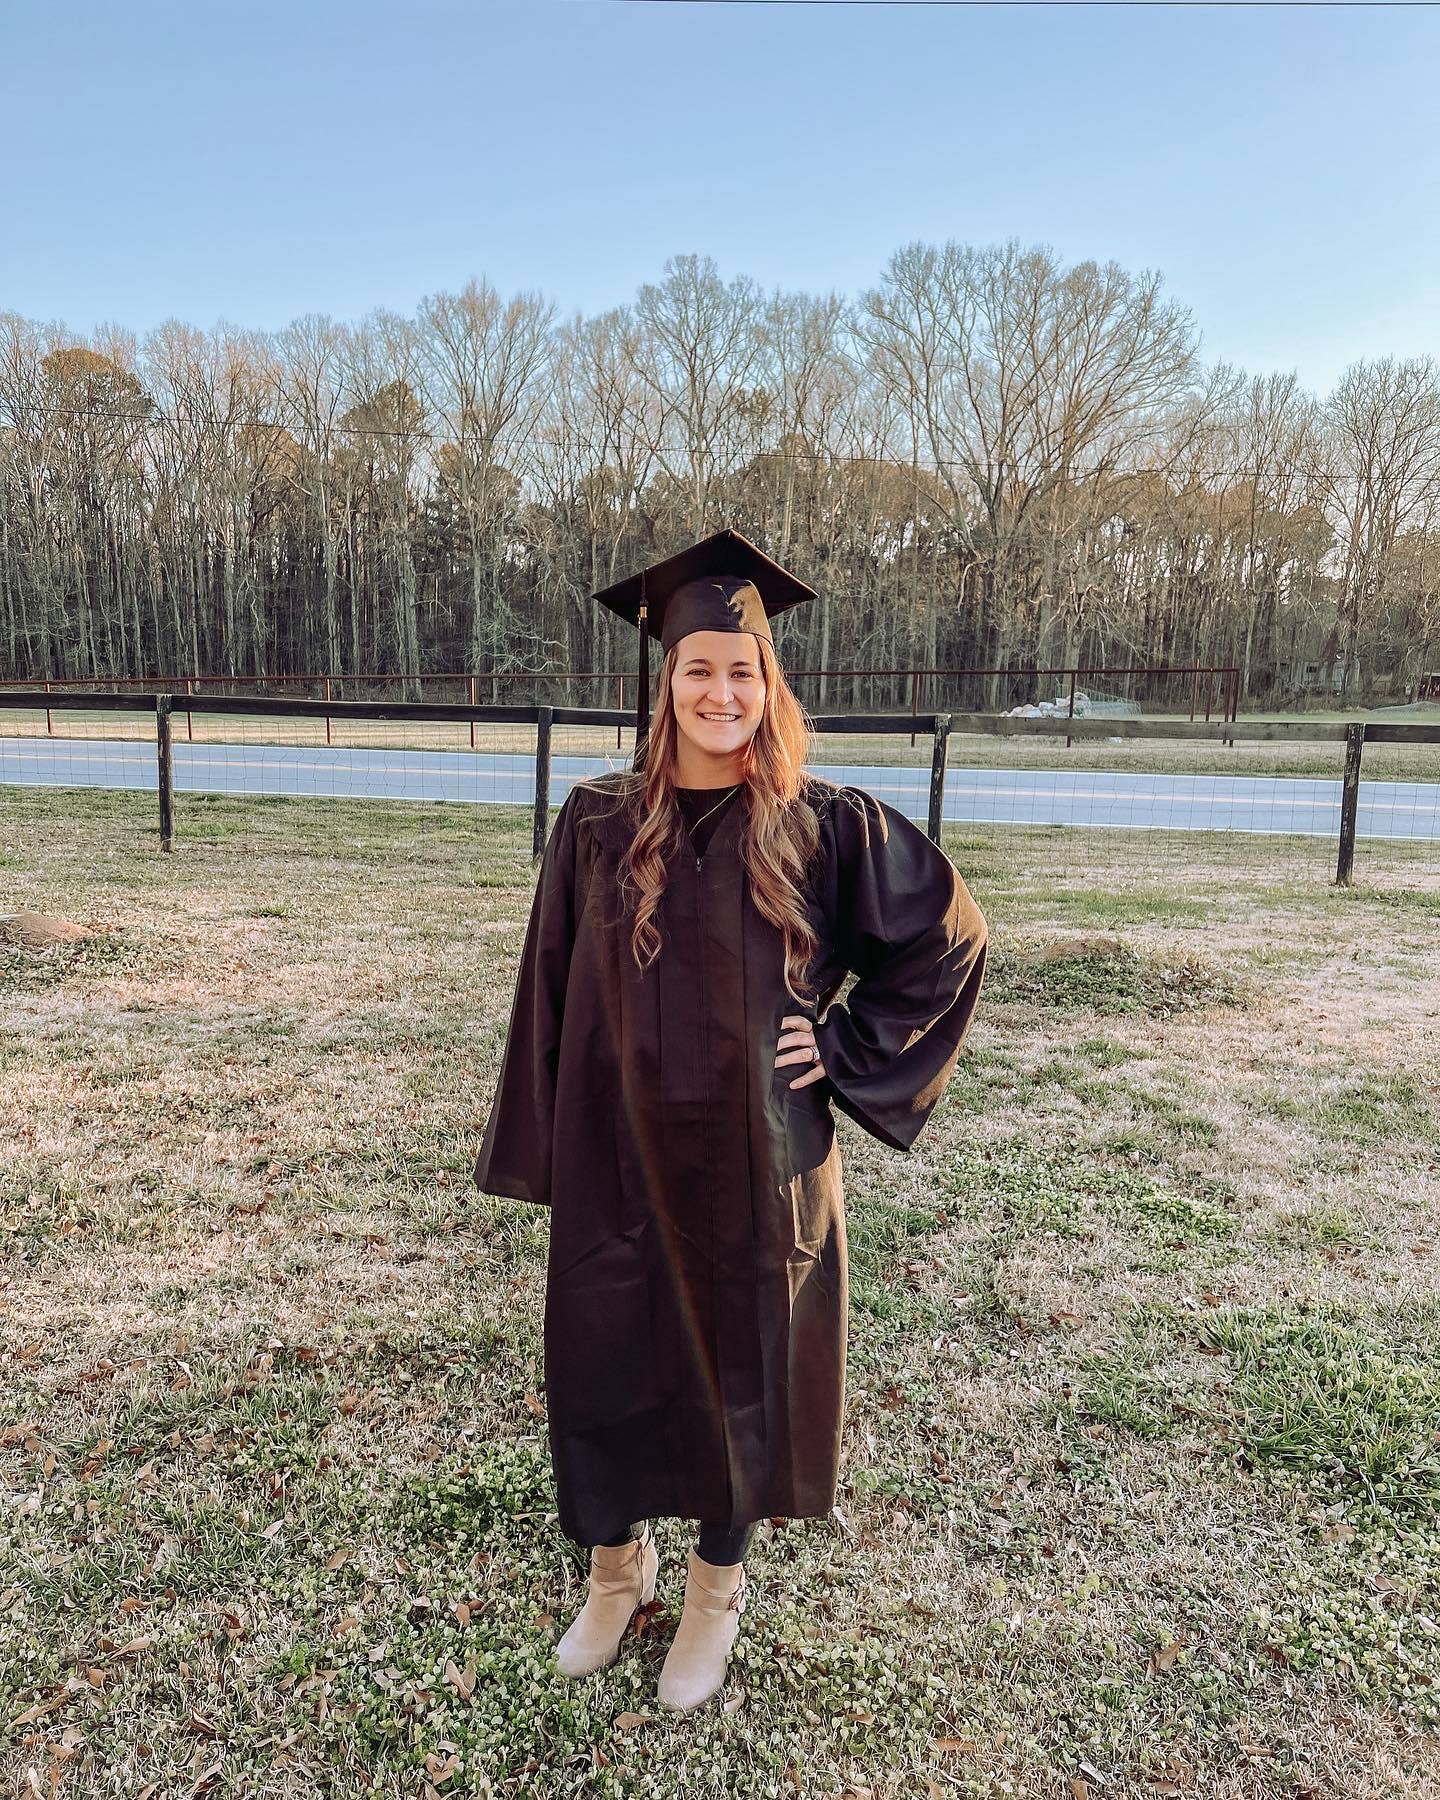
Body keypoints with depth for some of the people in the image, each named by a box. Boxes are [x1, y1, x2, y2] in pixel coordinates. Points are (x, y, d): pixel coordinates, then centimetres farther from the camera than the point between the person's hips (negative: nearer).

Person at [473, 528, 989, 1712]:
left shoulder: (826, 826, -8)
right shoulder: (598, 825, -3)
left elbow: (951, 938, 1)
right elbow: (552, 991, 2)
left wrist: (850, 1047, -6)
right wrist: (545, 1150, 3)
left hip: (757, 1158, -1)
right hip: (620, 1153, 2)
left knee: (741, 1369, 15)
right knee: (606, 1362, 14)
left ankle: (716, 1585, 42)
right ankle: (618, 1565, 44)